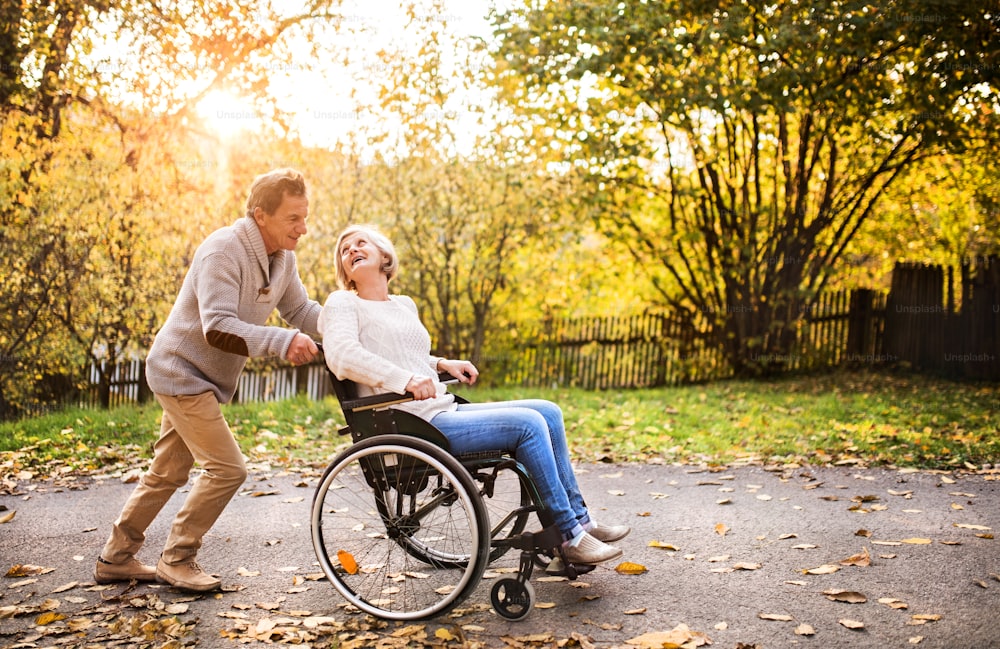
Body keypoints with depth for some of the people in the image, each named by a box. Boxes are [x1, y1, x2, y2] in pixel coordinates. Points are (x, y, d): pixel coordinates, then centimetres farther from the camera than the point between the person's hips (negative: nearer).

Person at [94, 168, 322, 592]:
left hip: (201, 380, 9)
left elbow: (300, 310, 3)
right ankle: (176, 560, 6)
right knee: (227, 468, -11)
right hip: (182, 372, -9)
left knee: (167, 473, 16)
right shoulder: (223, 250, -26)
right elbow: (218, 329, -33)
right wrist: (283, 341, -39)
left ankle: (115, 558, 30)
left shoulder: (282, 257, 0)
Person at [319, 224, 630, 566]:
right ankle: (569, 536, -9)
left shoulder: (405, 305, 20)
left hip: (444, 411, 8)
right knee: (528, 424, -19)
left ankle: (578, 517, 9)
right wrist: (406, 379, -32)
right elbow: (342, 356, -21)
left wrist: (443, 364, 14)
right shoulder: (342, 303, -2)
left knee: (549, 412, 3)